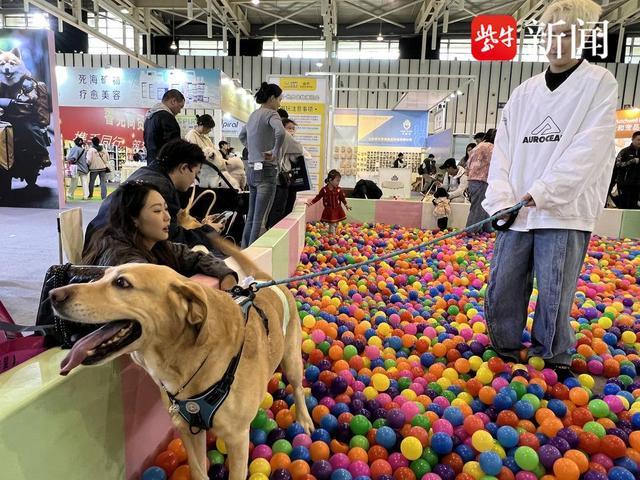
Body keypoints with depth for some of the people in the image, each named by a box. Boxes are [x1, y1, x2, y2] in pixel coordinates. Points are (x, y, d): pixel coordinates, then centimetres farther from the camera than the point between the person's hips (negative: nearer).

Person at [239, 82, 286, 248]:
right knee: (260, 218, -6)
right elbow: (281, 133, -30)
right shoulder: (270, 113, -10)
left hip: (252, 169, 9)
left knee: (251, 216, 14)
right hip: (266, 170, -9)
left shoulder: (254, 115, 15)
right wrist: (275, 153, -19)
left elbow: (242, 136, 32)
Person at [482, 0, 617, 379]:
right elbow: (503, 151, 8)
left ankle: (555, 367, 21)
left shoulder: (600, 83, 3)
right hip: (517, 214, 4)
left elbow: (589, 151, -9)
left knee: (554, 302, -1)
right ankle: (508, 358, 26)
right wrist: (501, 200, -6)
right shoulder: (524, 93, 14)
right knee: (500, 294, 6)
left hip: (565, 214, -4)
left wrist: (540, 193, -18)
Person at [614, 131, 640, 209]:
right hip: (624, 184, -4)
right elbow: (618, 164, -11)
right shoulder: (625, 151, 1)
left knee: (633, 207, 3)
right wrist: (633, 161, -16)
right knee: (623, 207, -6)